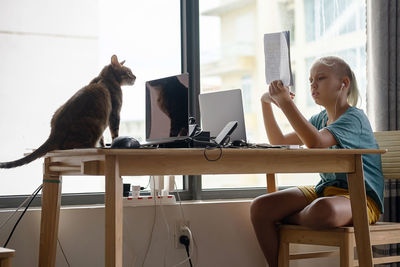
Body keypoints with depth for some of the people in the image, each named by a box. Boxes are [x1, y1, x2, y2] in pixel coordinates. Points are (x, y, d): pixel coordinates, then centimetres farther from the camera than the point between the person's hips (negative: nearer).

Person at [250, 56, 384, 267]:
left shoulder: (354, 118, -11)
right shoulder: (320, 119, 16)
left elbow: (315, 142, -29)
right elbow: (279, 143, 20)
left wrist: (286, 102, -26)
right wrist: (266, 103, 9)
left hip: (360, 197, -7)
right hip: (324, 190, 7)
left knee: (322, 210, -42)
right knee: (260, 207, -15)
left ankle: (285, 218, -9)